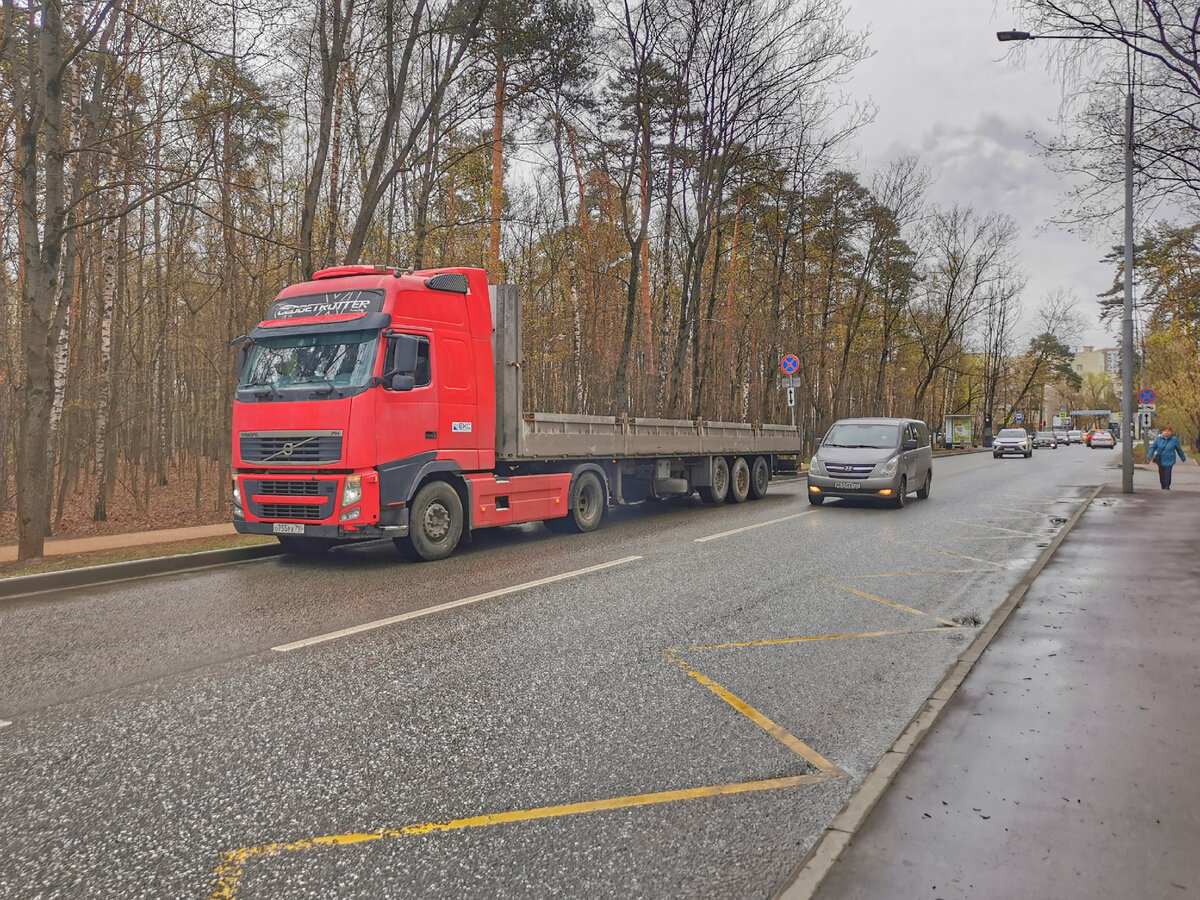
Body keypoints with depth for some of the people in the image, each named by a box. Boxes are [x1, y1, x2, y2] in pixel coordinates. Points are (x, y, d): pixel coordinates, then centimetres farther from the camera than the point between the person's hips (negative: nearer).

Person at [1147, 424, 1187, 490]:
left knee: (1167, 472, -10)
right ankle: (1163, 485, 23)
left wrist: (1183, 458, 16)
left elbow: (1179, 450, 7)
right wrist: (1150, 456, -8)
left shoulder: (1174, 440, -3)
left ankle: (1167, 486, -4)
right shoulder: (1158, 439, -1)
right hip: (1160, 459, 2)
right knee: (1161, 473, 8)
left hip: (1169, 460, -2)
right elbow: (1153, 447, 3)